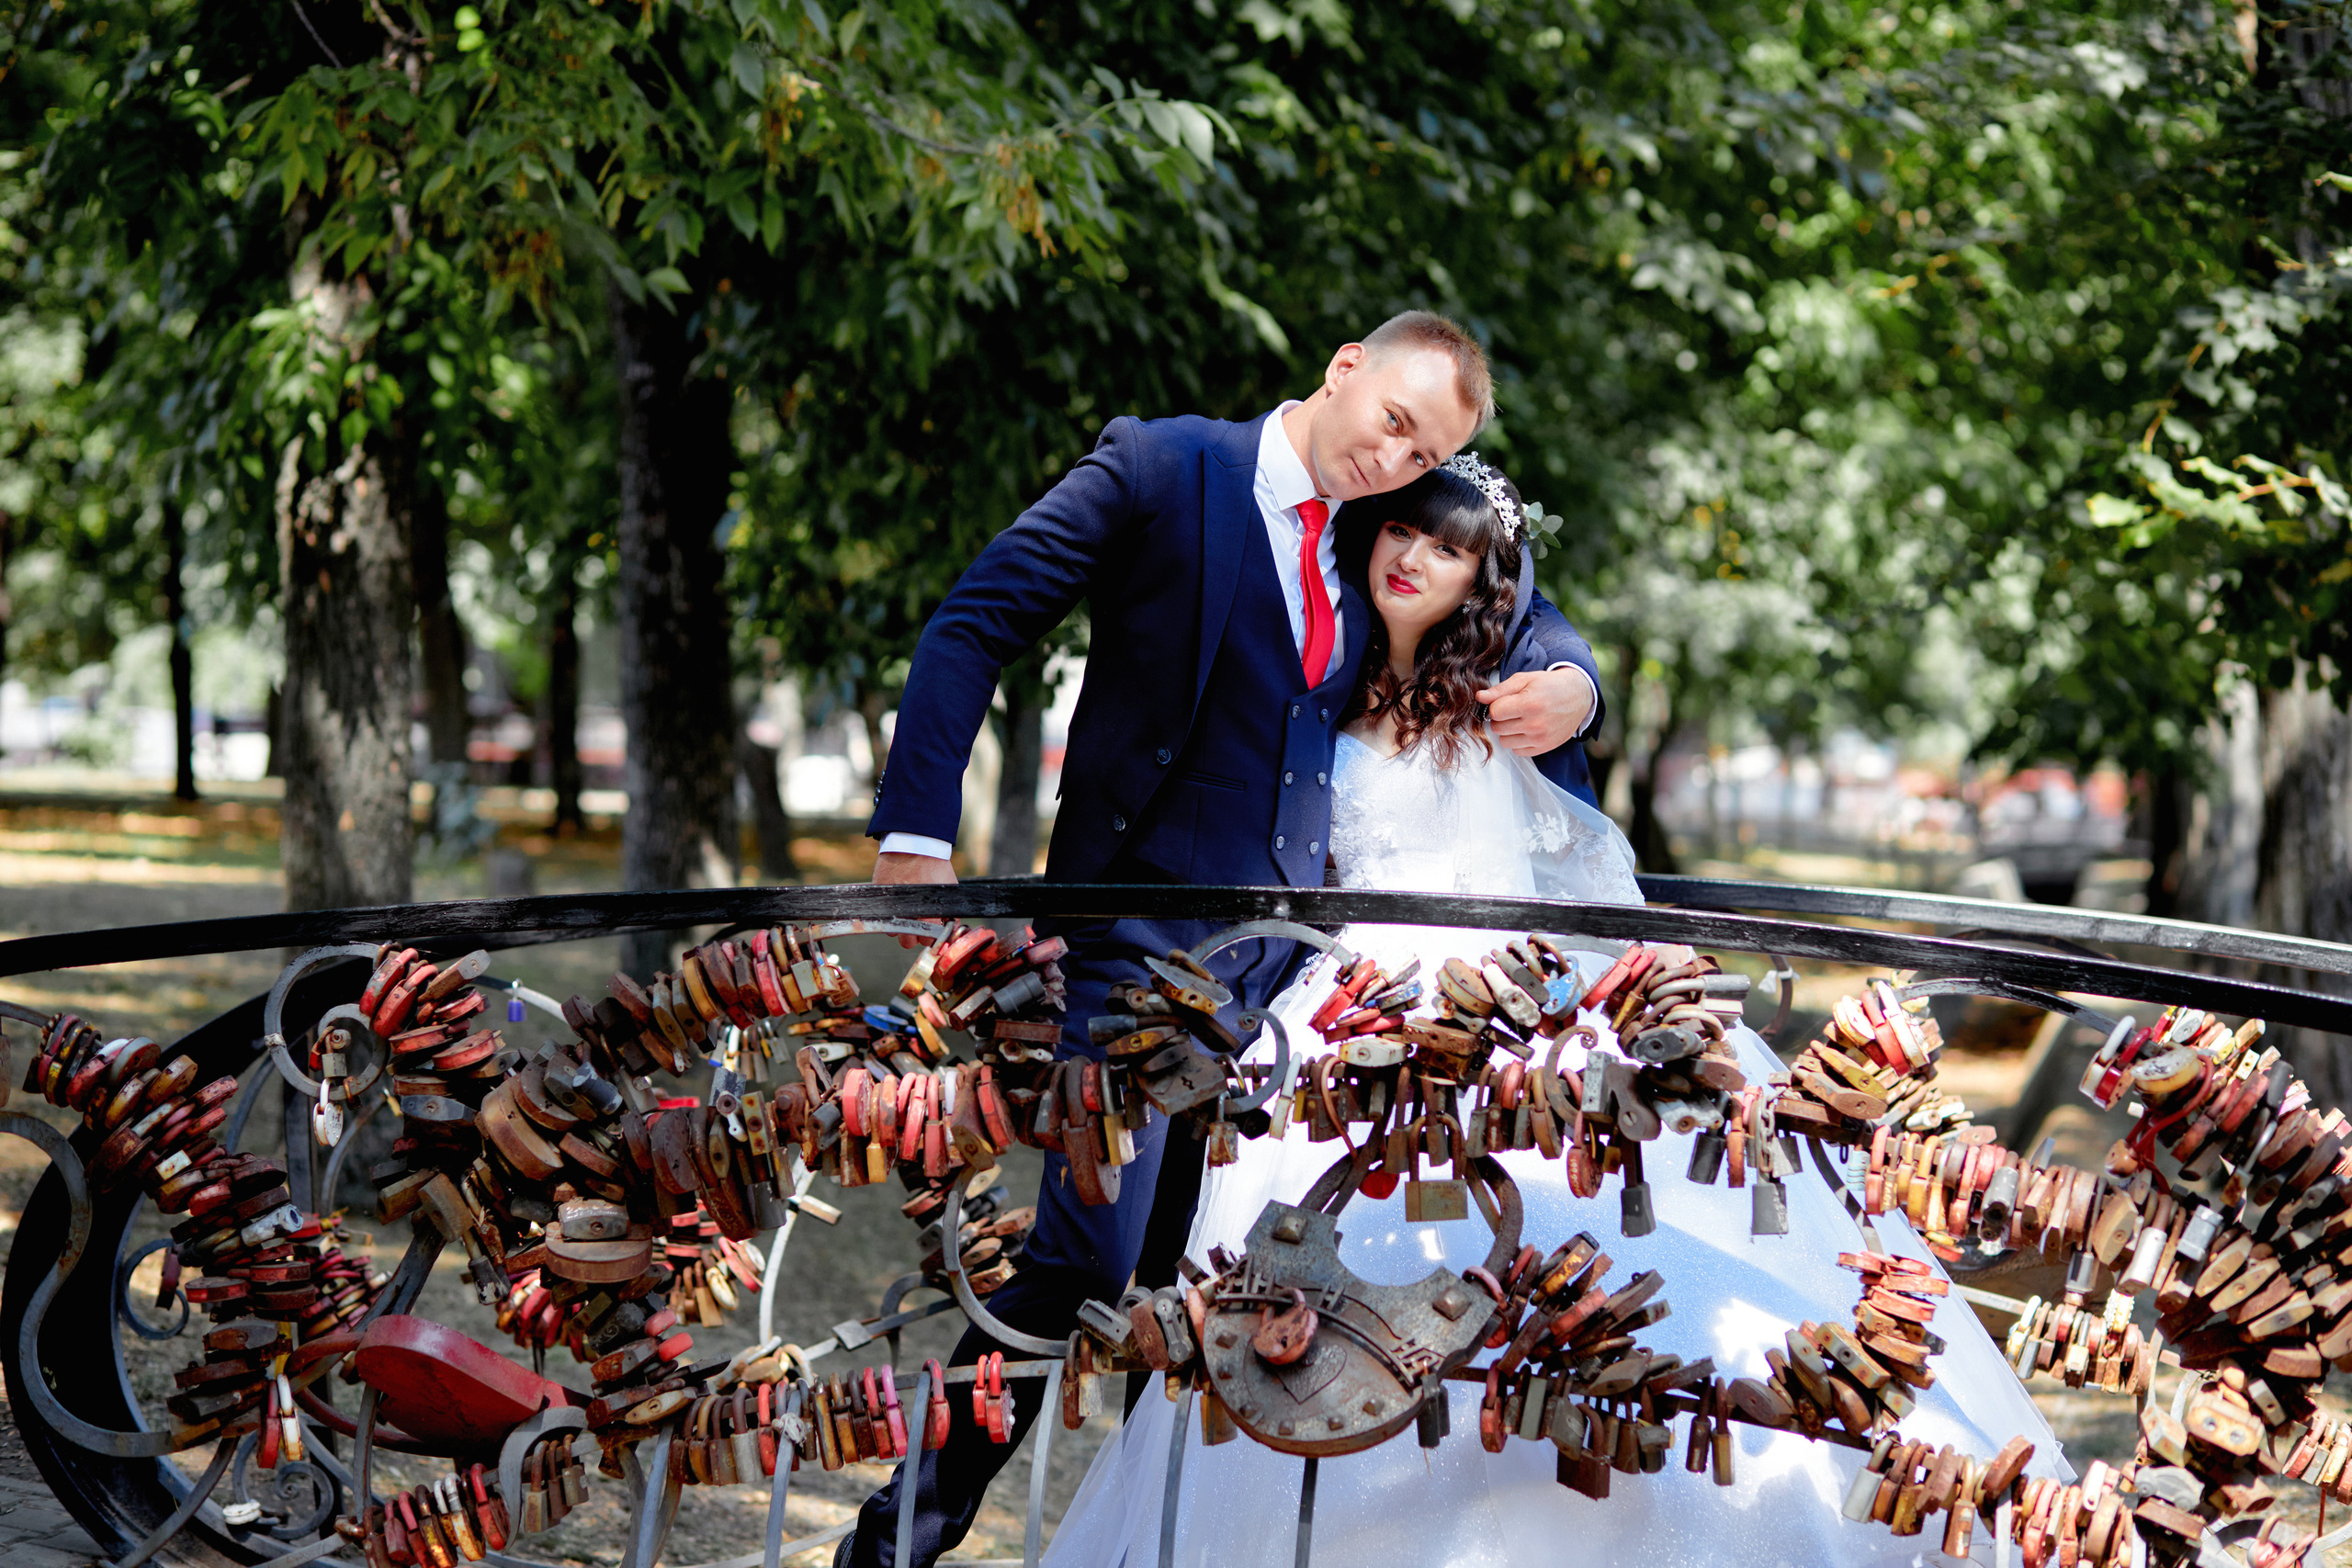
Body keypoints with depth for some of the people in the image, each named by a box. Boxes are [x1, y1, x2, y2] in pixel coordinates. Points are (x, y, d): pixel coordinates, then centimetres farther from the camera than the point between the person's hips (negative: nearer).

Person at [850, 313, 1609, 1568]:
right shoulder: (1157, 470, -4)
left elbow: (1525, 618, 24)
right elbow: (974, 627, -8)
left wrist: (1567, 684, -2)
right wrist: (917, 836, -18)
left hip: (1285, 949, 6)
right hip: (1147, 938, -5)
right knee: (1091, 1260, -12)